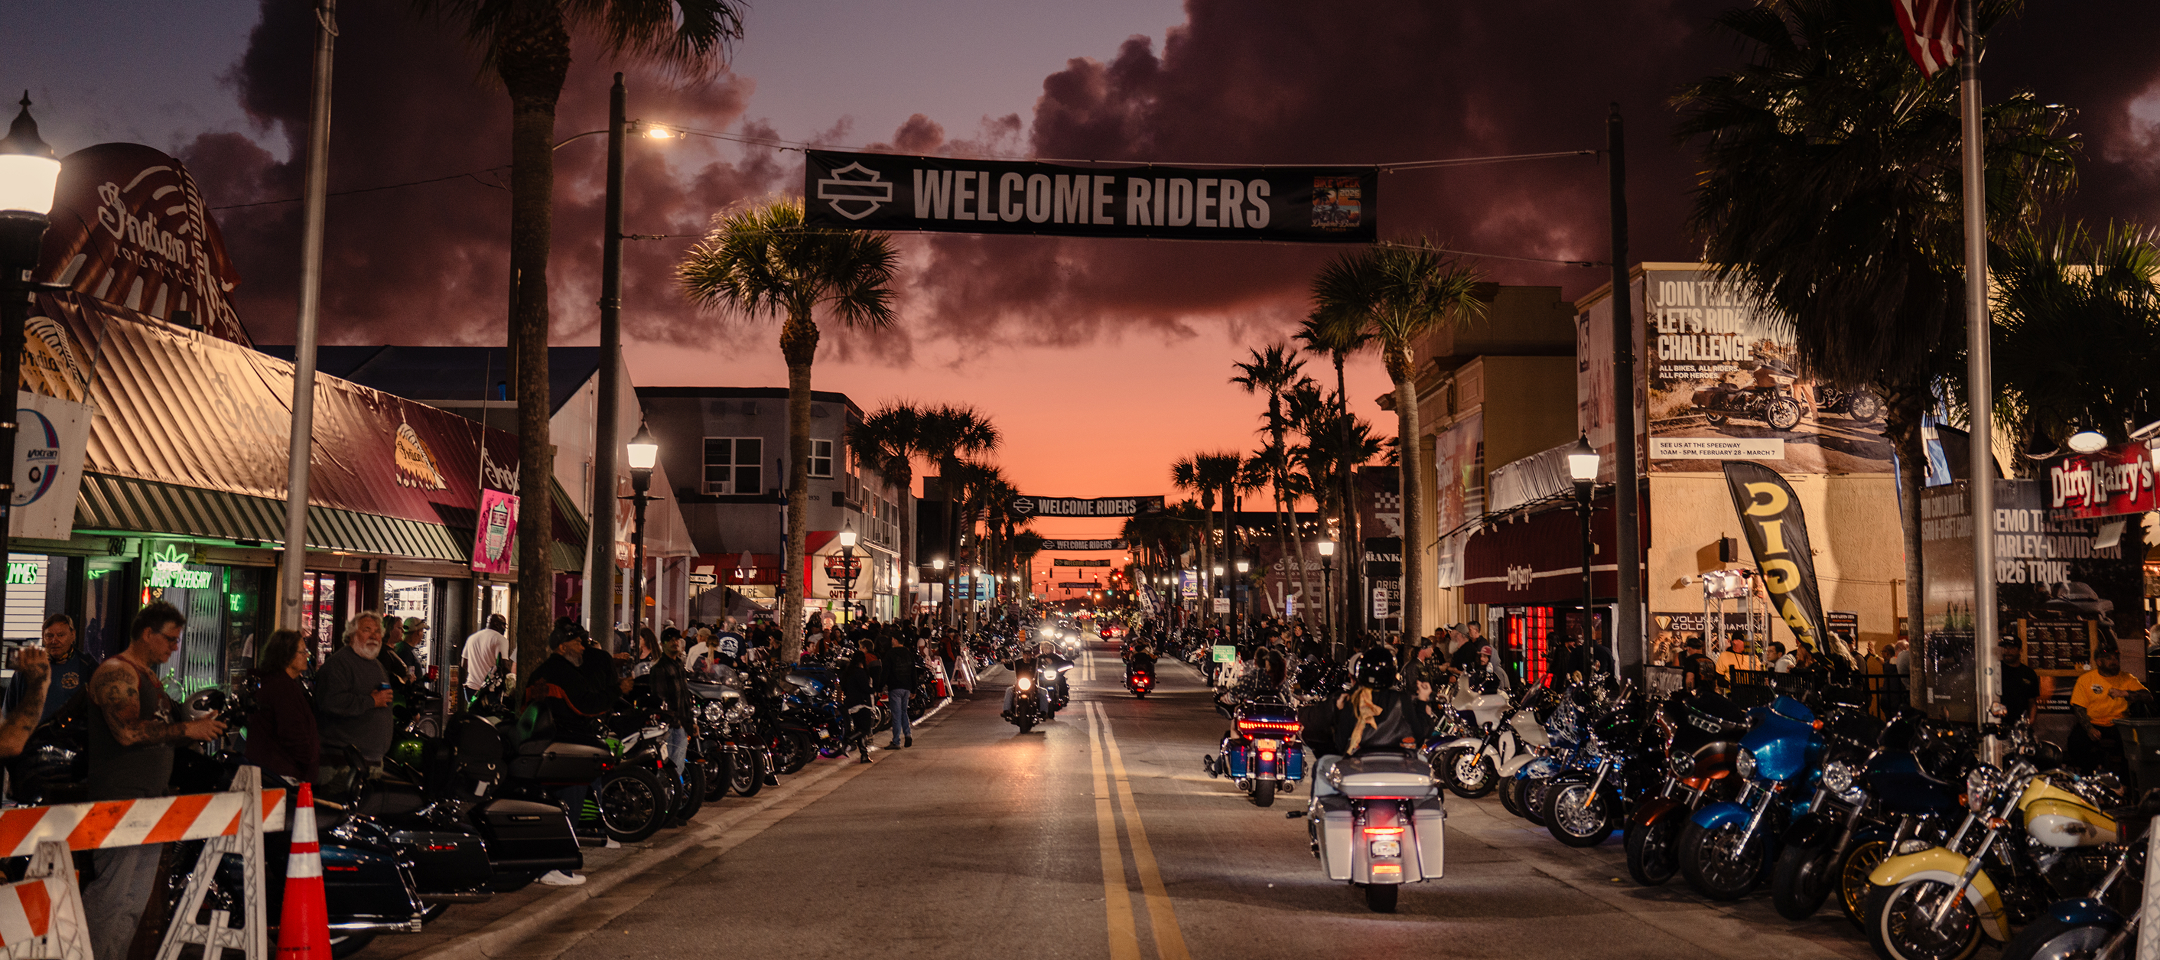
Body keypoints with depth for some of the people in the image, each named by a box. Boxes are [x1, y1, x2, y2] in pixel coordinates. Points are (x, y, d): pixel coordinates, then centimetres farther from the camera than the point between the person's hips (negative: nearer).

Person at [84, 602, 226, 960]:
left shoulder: (149, 676, 20)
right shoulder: (116, 673, -11)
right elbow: (128, 731, -24)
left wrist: (203, 725, 9)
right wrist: (187, 729, -21)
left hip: (150, 797, 10)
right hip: (120, 799, -10)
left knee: (137, 897, 13)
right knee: (113, 894, -12)